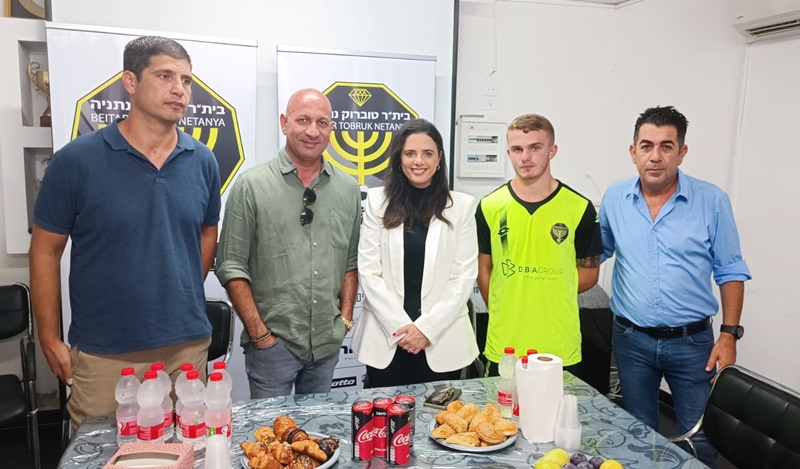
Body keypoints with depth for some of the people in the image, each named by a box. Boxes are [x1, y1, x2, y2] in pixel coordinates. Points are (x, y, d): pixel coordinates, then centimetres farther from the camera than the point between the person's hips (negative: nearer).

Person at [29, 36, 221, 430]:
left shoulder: (203, 162, 0)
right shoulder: (76, 161, -9)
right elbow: (46, 252, -3)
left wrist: (184, 299, 10)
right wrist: (50, 339, -2)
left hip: (188, 344, 3)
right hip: (104, 353, -3)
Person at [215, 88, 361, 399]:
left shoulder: (348, 189, 6)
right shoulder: (251, 186, -7)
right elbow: (232, 267, -8)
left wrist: (346, 316, 5)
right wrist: (259, 333, -11)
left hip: (328, 343, 4)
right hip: (272, 342, -4)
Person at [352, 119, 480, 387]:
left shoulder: (461, 205, 1)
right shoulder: (378, 201, 1)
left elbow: (465, 276, -2)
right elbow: (368, 271, -3)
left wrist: (427, 327, -9)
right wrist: (400, 325, -10)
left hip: (442, 340, 0)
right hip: (386, 337, 0)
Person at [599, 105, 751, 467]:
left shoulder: (712, 201, -8)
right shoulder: (614, 199, -2)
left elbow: (730, 272, -2)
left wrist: (729, 334, -7)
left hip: (692, 342, -1)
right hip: (631, 340, 2)